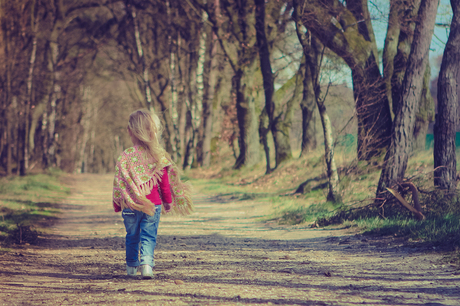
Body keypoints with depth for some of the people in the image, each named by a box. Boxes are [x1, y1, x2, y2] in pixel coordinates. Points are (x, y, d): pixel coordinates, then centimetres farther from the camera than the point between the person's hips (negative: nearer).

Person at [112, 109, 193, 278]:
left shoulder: (125, 157, -8)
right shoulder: (159, 156, -5)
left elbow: (119, 182, -3)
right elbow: (165, 183, 1)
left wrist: (117, 205, 8)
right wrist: (168, 202, 15)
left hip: (130, 206, 0)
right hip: (153, 204, 0)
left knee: (132, 236, 15)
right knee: (149, 236, 3)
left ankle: (132, 266, 24)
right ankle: (146, 262, -17)